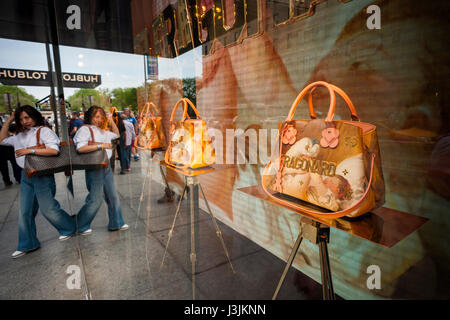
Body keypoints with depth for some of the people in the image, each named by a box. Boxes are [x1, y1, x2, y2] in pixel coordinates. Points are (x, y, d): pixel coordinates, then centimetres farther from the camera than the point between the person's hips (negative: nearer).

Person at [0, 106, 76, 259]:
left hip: (42, 175, -7)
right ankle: (27, 244, 21)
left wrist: (30, 150, -21)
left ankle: (69, 228, 21)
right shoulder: (20, 136, 14)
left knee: (48, 208, -2)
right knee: (25, 212, 9)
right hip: (26, 176, 7)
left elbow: (54, 150, -22)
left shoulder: (43, 131, -9)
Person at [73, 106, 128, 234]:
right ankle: (80, 226, 18)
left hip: (106, 168, 8)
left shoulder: (103, 131, 16)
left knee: (113, 197, 11)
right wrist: (101, 145, -21)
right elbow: (80, 148, -22)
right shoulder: (85, 129, -8)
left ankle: (116, 223, 23)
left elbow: (117, 135, 31)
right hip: (94, 169, -8)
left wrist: (112, 122, 17)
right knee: (95, 200, -3)